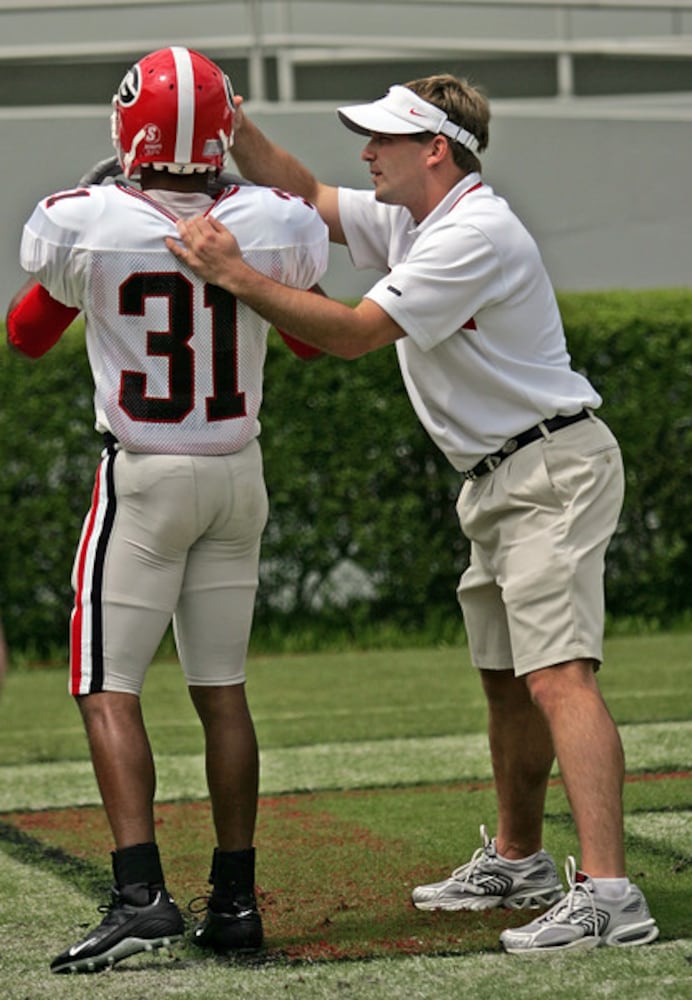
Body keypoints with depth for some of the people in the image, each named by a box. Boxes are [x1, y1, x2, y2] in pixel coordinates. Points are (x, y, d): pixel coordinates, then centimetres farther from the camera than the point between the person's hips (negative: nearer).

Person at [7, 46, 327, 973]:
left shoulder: (83, 226, -14)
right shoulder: (273, 225, -8)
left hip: (142, 478, -3)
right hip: (237, 477, 3)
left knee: (108, 691, 0)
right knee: (222, 690, 11)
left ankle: (141, 892, -13)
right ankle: (235, 898, 13)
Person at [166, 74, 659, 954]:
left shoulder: (475, 236, -20)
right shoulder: (407, 220, 10)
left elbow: (355, 333, -23)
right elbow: (303, 199, 20)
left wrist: (234, 274, -22)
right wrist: (230, 124, 5)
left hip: (551, 468, -10)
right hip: (497, 479, 10)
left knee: (557, 676, -21)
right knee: (506, 677, 19)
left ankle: (607, 894, -30)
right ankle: (517, 860, 33)